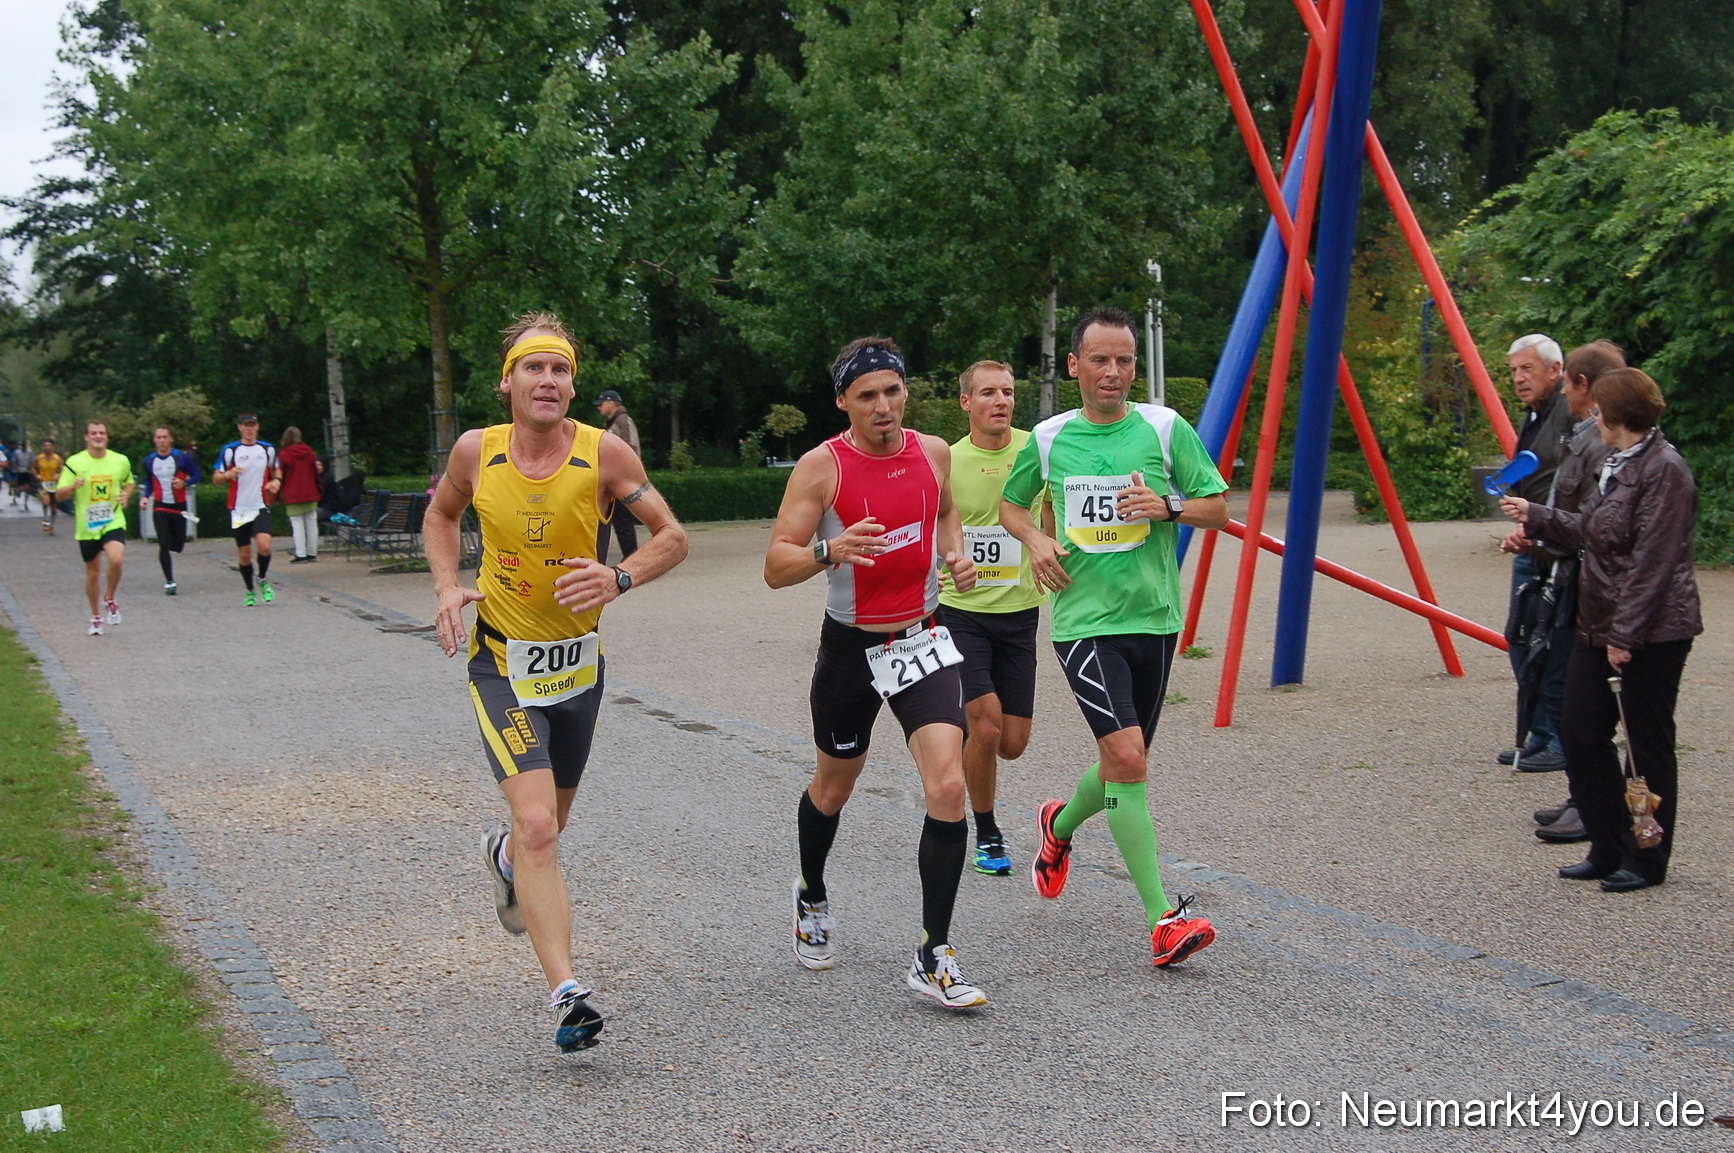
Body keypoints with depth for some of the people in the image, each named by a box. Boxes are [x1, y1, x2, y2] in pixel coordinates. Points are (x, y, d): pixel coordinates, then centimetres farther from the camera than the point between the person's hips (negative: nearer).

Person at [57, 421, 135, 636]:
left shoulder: (121, 461, 3)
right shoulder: (74, 462, -3)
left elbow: (129, 483, 21)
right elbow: (60, 494, -1)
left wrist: (125, 495, -1)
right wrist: (73, 487, -23)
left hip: (113, 522, 0)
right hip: (87, 527, 0)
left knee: (116, 560, -25)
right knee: (93, 573, 8)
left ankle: (109, 600, 2)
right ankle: (96, 616, 28)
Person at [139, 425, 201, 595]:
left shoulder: (181, 458, -5)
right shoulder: (149, 461, 3)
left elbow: (196, 475, 1)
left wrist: (184, 483, -18)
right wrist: (146, 497, 1)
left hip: (179, 506, 0)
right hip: (160, 507, 0)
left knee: (178, 545, 4)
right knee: (164, 544, -10)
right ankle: (169, 581, -3)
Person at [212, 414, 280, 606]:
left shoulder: (268, 448, 5)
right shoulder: (229, 450, 0)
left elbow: (276, 470, 22)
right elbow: (216, 478, 2)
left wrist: (277, 480, -1)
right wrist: (228, 475, -20)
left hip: (261, 507, 0)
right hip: (238, 510, 0)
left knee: (264, 546, -21)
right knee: (244, 554, 4)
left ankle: (262, 580, 6)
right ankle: (250, 590, 25)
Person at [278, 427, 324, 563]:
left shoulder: (284, 455, -8)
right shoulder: (309, 452, 4)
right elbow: (316, 471, 10)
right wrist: (318, 490, 21)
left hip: (293, 496, -4)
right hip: (311, 495, 4)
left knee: (297, 526, -2)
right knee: (312, 523, 9)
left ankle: (301, 555, -5)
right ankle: (312, 553, 13)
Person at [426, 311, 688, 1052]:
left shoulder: (603, 454, -11)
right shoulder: (476, 451, -7)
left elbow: (672, 537, -5)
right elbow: (441, 515, 14)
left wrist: (619, 579, -23)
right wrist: (447, 587, -2)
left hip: (579, 660, 2)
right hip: (502, 662, -2)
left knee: (550, 822, 20)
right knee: (539, 825, -18)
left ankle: (505, 856, 58)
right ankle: (566, 995, -20)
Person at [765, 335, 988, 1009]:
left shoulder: (934, 453, -1)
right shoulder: (821, 467, -13)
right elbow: (775, 567, -16)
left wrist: (957, 554, 2)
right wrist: (830, 552, -36)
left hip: (924, 641, 2)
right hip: (851, 645, -2)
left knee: (948, 786, -16)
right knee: (833, 788, 17)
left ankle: (933, 960, -8)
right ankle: (812, 897, 49)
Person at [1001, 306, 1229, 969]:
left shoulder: (1164, 428, 1)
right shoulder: (1048, 439, 3)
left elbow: (1218, 509, 5)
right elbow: (1010, 504, 20)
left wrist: (1168, 507, -15)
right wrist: (1034, 539, -1)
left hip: (1153, 617, 2)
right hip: (1084, 621, -2)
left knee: (1125, 763, 14)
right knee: (1126, 758, -17)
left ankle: (1059, 826, 48)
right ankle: (1163, 920, -15)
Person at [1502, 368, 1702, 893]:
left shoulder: (1664, 469, -17)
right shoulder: (1614, 465, 12)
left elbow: (1652, 562, -21)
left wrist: (1625, 635, -21)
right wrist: (1535, 517, 30)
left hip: (1653, 632, -9)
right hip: (1599, 626, 9)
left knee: (1648, 745, 2)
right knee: (1580, 734, 9)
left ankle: (1647, 860, 14)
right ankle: (1609, 850, 20)